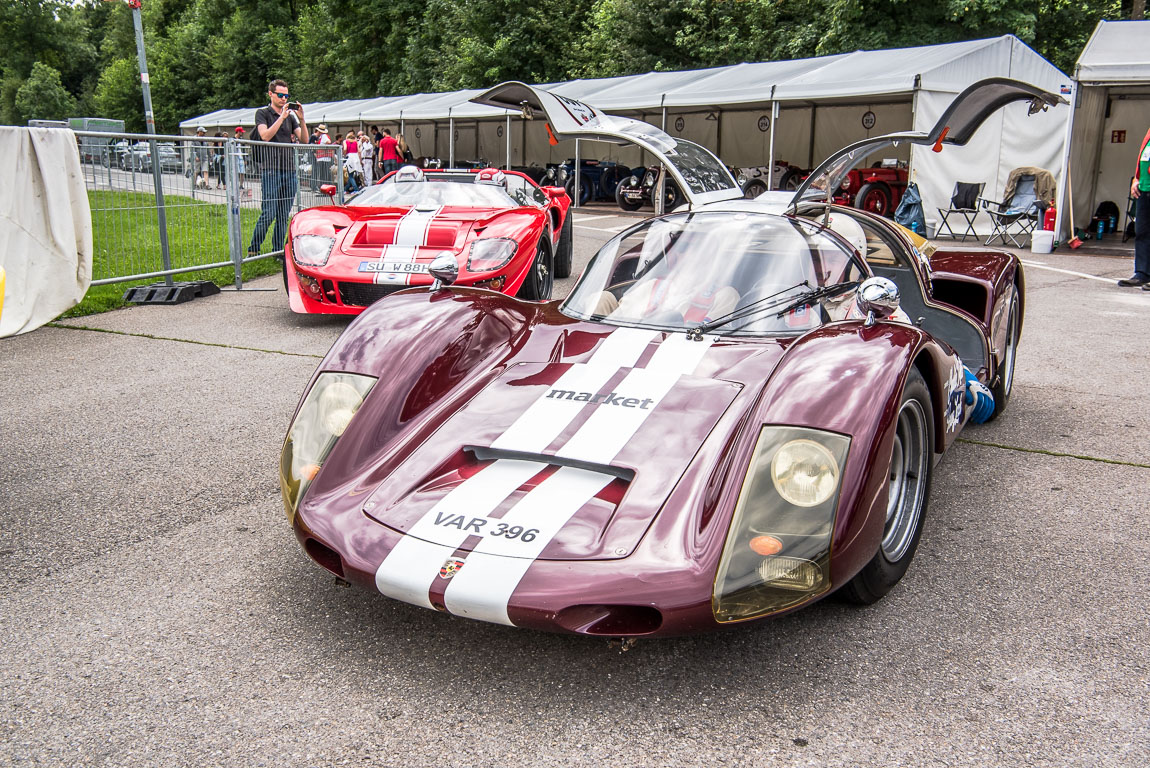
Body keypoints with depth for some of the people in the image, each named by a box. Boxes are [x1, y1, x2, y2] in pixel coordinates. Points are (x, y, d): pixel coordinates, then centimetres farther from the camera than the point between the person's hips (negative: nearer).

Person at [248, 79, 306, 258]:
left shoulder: (291, 116, 17)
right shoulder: (262, 113, 4)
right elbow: (265, 136, -13)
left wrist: (301, 119, -6)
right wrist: (282, 117, -16)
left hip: (290, 171, 5)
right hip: (270, 169, -5)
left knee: (284, 216, 6)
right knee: (268, 214, -10)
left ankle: (278, 250, 13)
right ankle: (253, 249, 1)